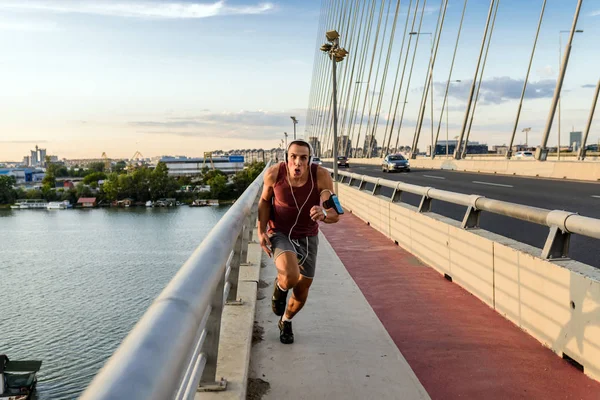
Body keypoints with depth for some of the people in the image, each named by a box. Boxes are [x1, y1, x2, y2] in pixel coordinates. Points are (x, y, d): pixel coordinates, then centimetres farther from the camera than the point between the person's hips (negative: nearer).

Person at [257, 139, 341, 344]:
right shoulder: (274, 173, -21)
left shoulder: (321, 176, -24)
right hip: (279, 233, -2)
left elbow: (335, 215, -24)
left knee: (302, 291, 12)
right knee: (290, 277, -31)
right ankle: (279, 288, 10)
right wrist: (261, 231, -10)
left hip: (307, 237, 2)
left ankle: (286, 322, 46)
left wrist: (324, 214, -47)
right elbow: (265, 200, 0)